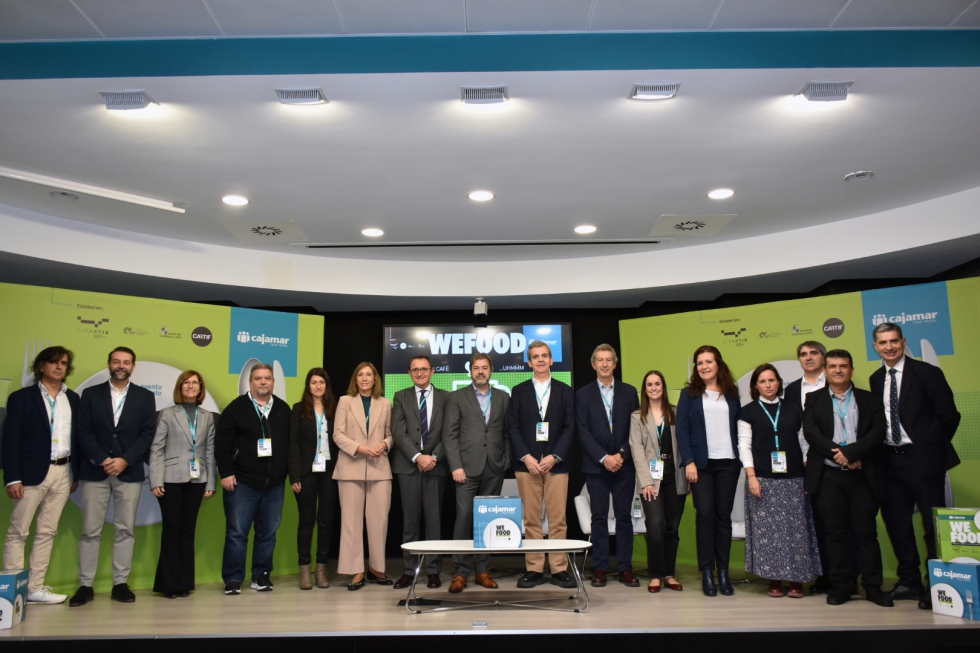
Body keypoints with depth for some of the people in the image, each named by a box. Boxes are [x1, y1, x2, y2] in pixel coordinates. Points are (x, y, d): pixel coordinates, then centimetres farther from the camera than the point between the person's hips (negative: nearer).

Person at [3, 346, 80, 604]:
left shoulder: (73, 399, 11)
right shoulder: (22, 397, -2)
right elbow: (10, 440, -6)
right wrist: (12, 478, -13)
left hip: (62, 473, 5)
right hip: (32, 473, -4)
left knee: (47, 532, 9)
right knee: (17, 533, 1)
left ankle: (35, 588, 16)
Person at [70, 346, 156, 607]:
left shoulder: (145, 397, 7)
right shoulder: (90, 394, 7)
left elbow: (148, 434, 0)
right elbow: (84, 432, -1)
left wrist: (125, 460, -12)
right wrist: (102, 460, -12)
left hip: (129, 472, 0)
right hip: (95, 471, 0)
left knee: (125, 529, 3)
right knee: (90, 530, 2)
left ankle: (121, 583, 11)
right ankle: (85, 585, 10)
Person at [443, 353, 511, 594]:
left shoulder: (503, 398, 12)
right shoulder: (458, 397, 5)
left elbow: (507, 433, 11)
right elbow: (451, 435, -1)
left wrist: (506, 462, 2)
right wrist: (456, 466, -9)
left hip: (494, 469, 2)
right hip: (468, 466, -2)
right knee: (464, 518, -5)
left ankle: (482, 570, 15)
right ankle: (460, 572, 3)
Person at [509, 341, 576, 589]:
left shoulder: (565, 391, 10)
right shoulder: (519, 391, 10)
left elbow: (570, 427, 3)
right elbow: (513, 428, 4)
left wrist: (554, 456, -9)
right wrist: (526, 457, -9)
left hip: (556, 463, 0)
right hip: (526, 463, 0)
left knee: (558, 519, 0)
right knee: (531, 519, 1)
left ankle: (559, 569, 8)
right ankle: (534, 569, 8)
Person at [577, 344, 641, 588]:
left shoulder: (629, 392, 8)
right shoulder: (583, 394, 4)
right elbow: (583, 432, -2)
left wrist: (621, 454, -8)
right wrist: (604, 458, -11)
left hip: (624, 464, 1)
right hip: (596, 465, -1)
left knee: (624, 516, 4)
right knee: (599, 517, 3)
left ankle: (625, 568, 12)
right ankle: (600, 568, 9)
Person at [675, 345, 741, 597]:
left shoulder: (731, 394, 11)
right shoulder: (689, 394, 5)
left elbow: (739, 427, 9)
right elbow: (682, 430, 0)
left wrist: (743, 458, -1)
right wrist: (688, 461, -9)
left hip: (728, 463, 2)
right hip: (701, 463, -2)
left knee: (723, 517, 5)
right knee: (705, 515, -3)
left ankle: (723, 572, 13)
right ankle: (707, 572, 5)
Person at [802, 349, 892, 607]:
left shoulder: (869, 400, 10)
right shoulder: (814, 399, 9)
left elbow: (878, 432, -4)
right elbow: (810, 432, -5)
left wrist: (851, 452, -16)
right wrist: (839, 454, -15)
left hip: (862, 474, 0)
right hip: (828, 476, 0)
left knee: (867, 531, 2)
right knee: (835, 532, 3)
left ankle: (873, 587, 12)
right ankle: (840, 586, 11)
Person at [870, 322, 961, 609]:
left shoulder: (926, 372, -6)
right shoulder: (876, 379, 10)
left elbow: (949, 415, -7)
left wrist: (932, 446, -4)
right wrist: (879, 450, 1)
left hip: (922, 459, -5)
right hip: (890, 460, 6)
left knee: (933, 524, 1)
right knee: (896, 522, 10)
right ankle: (910, 581, 24)